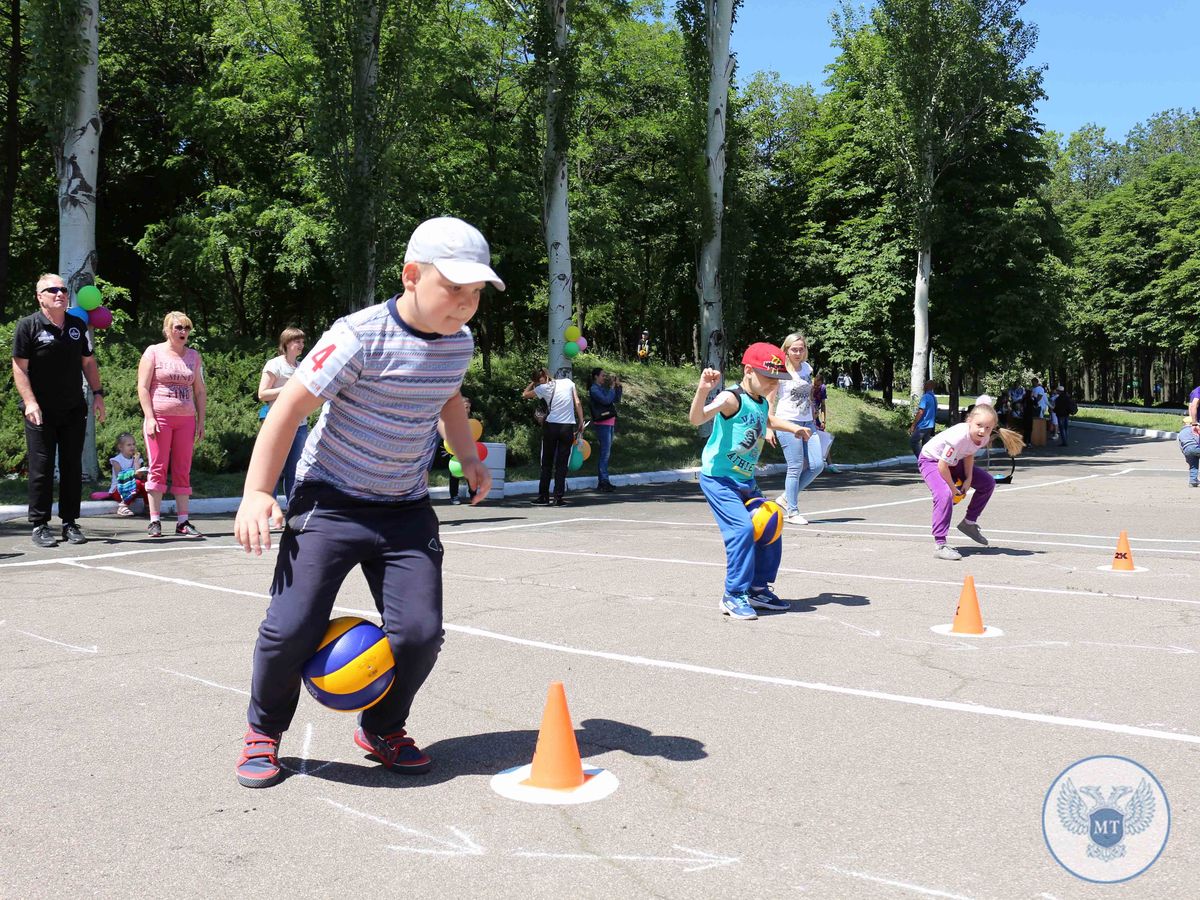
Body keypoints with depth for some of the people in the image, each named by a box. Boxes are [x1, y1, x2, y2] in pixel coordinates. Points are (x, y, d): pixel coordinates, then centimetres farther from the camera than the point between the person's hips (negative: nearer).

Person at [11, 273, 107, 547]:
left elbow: (89, 363, 17)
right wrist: (30, 402, -16)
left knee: (73, 467, 6)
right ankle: (40, 526, 4)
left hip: (74, 411, 4)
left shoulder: (78, 325, 11)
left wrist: (98, 394, 8)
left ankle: (70, 523, 13)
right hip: (41, 412, -4)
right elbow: (19, 368, -7)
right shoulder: (28, 326, -3)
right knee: (41, 468, -2)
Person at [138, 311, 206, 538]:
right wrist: (149, 418, -13)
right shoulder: (153, 352, 2)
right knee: (158, 469, -4)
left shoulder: (194, 356, 14)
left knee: (183, 471, 3)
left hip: (186, 419, 4)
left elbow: (200, 391, 16)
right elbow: (143, 387, -4)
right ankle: (154, 521, -1)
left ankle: (182, 522, 5)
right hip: (159, 418, -4)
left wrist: (201, 421, 9)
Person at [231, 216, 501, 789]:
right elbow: (290, 406, -16)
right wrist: (258, 493, -18)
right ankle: (263, 731, 20)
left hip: (407, 510, 5)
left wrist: (468, 457, 16)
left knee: (419, 633, -7)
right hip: (331, 503, -4)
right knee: (292, 629, -11)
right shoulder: (360, 336, -20)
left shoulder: (460, 343, 0)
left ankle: (382, 729, 23)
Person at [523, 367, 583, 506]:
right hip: (568, 427, 1)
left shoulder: (543, 388, 1)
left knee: (547, 463, 10)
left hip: (551, 426, -1)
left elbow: (524, 394, 15)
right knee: (562, 464, 3)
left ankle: (543, 497, 11)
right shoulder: (568, 382, 6)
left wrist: (533, 382, 23)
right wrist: (581, 422, 7)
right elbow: (577, 403, 3)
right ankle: (558, 498, 1)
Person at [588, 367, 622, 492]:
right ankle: (604, 481, -13)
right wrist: (612, 387, -11)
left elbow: (617, 400, 17)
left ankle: (602, 482, 15)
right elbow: (606, 400, -21)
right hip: (602, 423, -9)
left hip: (610, 423, 9)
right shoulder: (593, 389, -9)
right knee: (605, 453, -12)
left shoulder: (603, 388, 16)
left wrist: (618, 386, 9)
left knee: (606, 453, 10)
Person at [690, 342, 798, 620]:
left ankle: (758, 589, 24)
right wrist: (703, 390, -50)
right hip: (718, 478, -9)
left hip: (746, 480, 9)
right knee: (742, 528, -21)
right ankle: (734, 596, -9)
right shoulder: (732, 398, -18)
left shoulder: (762, 404, 10)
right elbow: (696, 418, -35)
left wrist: (795, 428, 30)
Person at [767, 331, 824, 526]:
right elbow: (770, 401, -6)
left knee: (817, 465, 0)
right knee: (796, 467, -6)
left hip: (807, 423, 7)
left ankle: (787, 498, 16)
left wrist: (813, 421, 20)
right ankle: (792, 512, 5)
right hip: (787, 423, -7)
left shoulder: (807, 368, 12)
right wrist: (769, 428, -11)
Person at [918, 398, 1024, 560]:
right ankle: (940, 545, -28)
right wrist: (953, 488, -19)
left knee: (988, 483, 8)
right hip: (931, 460, -8)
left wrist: (968, 478, -9)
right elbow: (942, 465, -33)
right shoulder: (959, 436, -40)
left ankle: (969, 522, 24)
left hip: (953, 461, 8)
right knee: (945, 494, -32)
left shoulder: (984, 438, -17)